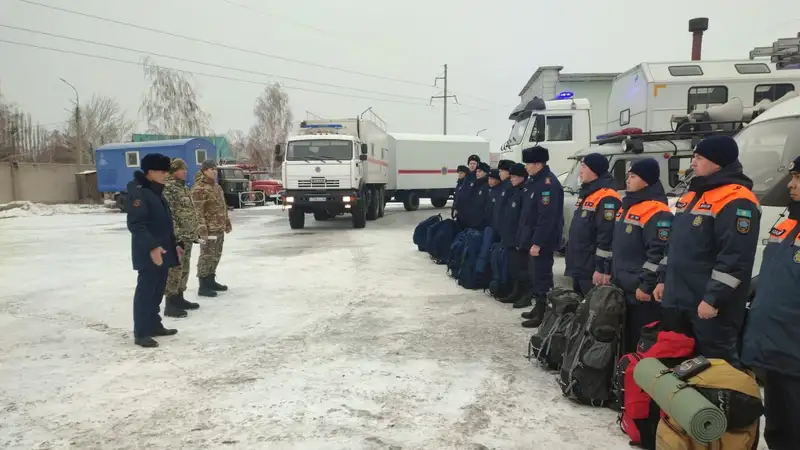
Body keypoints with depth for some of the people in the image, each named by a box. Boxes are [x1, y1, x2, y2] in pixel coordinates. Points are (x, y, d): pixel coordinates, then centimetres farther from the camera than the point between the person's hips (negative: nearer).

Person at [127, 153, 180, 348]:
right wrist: (152, 247, -29)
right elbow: (135, 224, -23)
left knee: (157, 291, 16)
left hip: (162, 252, 9)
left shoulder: (157, 192, 16)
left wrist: (174, 244, 20)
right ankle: (141, 333, 1)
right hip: (148, 254, -9)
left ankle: (154, 325, 27)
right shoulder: (138, 193, -14)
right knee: (145, 291, -5)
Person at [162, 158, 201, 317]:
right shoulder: (167, 188, -13)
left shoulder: (183, 187, 17)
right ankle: (170, 304, -1)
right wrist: (176, 235, -23)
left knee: (184, 268, 15)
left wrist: (193, 233, 20)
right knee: (174, 269, -7)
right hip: (176, 237, -10)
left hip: (187, 236, 10)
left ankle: (179, 298, 25)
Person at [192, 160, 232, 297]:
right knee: (206, 256, -7)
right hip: (209, 229, -9)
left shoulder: (216, 186, 17)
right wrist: (202, 229, -23)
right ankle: (203, 286, -2)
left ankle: (211, 281, 27)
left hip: (219, 228, 9)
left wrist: (227, 223, 21)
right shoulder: (199, 188, -12)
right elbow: (198, 211, -18)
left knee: (216, 256, 16)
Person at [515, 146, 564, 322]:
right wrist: (523, 238, 18)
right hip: (533, 239, 10)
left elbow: (547, 218, -24)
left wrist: (537, 242, -25)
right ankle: (538, 309, 28)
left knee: (542, 276, -3)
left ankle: (543, 314, 6)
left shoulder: (548, 184, -19)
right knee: (534, 275, 17)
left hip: (542, 242, -10)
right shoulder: (534, 181, 13)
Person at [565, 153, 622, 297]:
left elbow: (607, 236, -23)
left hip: (593, 270, -10)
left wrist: (603, 269, -24)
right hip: (579, 267, 10)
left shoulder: (607, 198, -17)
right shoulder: (586, 194, 16)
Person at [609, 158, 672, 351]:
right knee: (624, 336, 18)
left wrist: (647, 286, -21)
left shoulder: (656, 211, -16)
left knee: (642, 340, -2)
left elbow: (658, 253, -22)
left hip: (642, 290, -10)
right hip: (622, 287, 10)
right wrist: (613, 274, 22)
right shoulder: (627, 206, 15)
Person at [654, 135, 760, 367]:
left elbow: (735, 258, -22)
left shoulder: (737, 201, -16)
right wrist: (663, 279, 17)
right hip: (678, 301, 9)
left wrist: (714, 299, -23)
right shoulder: (692, 195, 15)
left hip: (710, 306, -9)